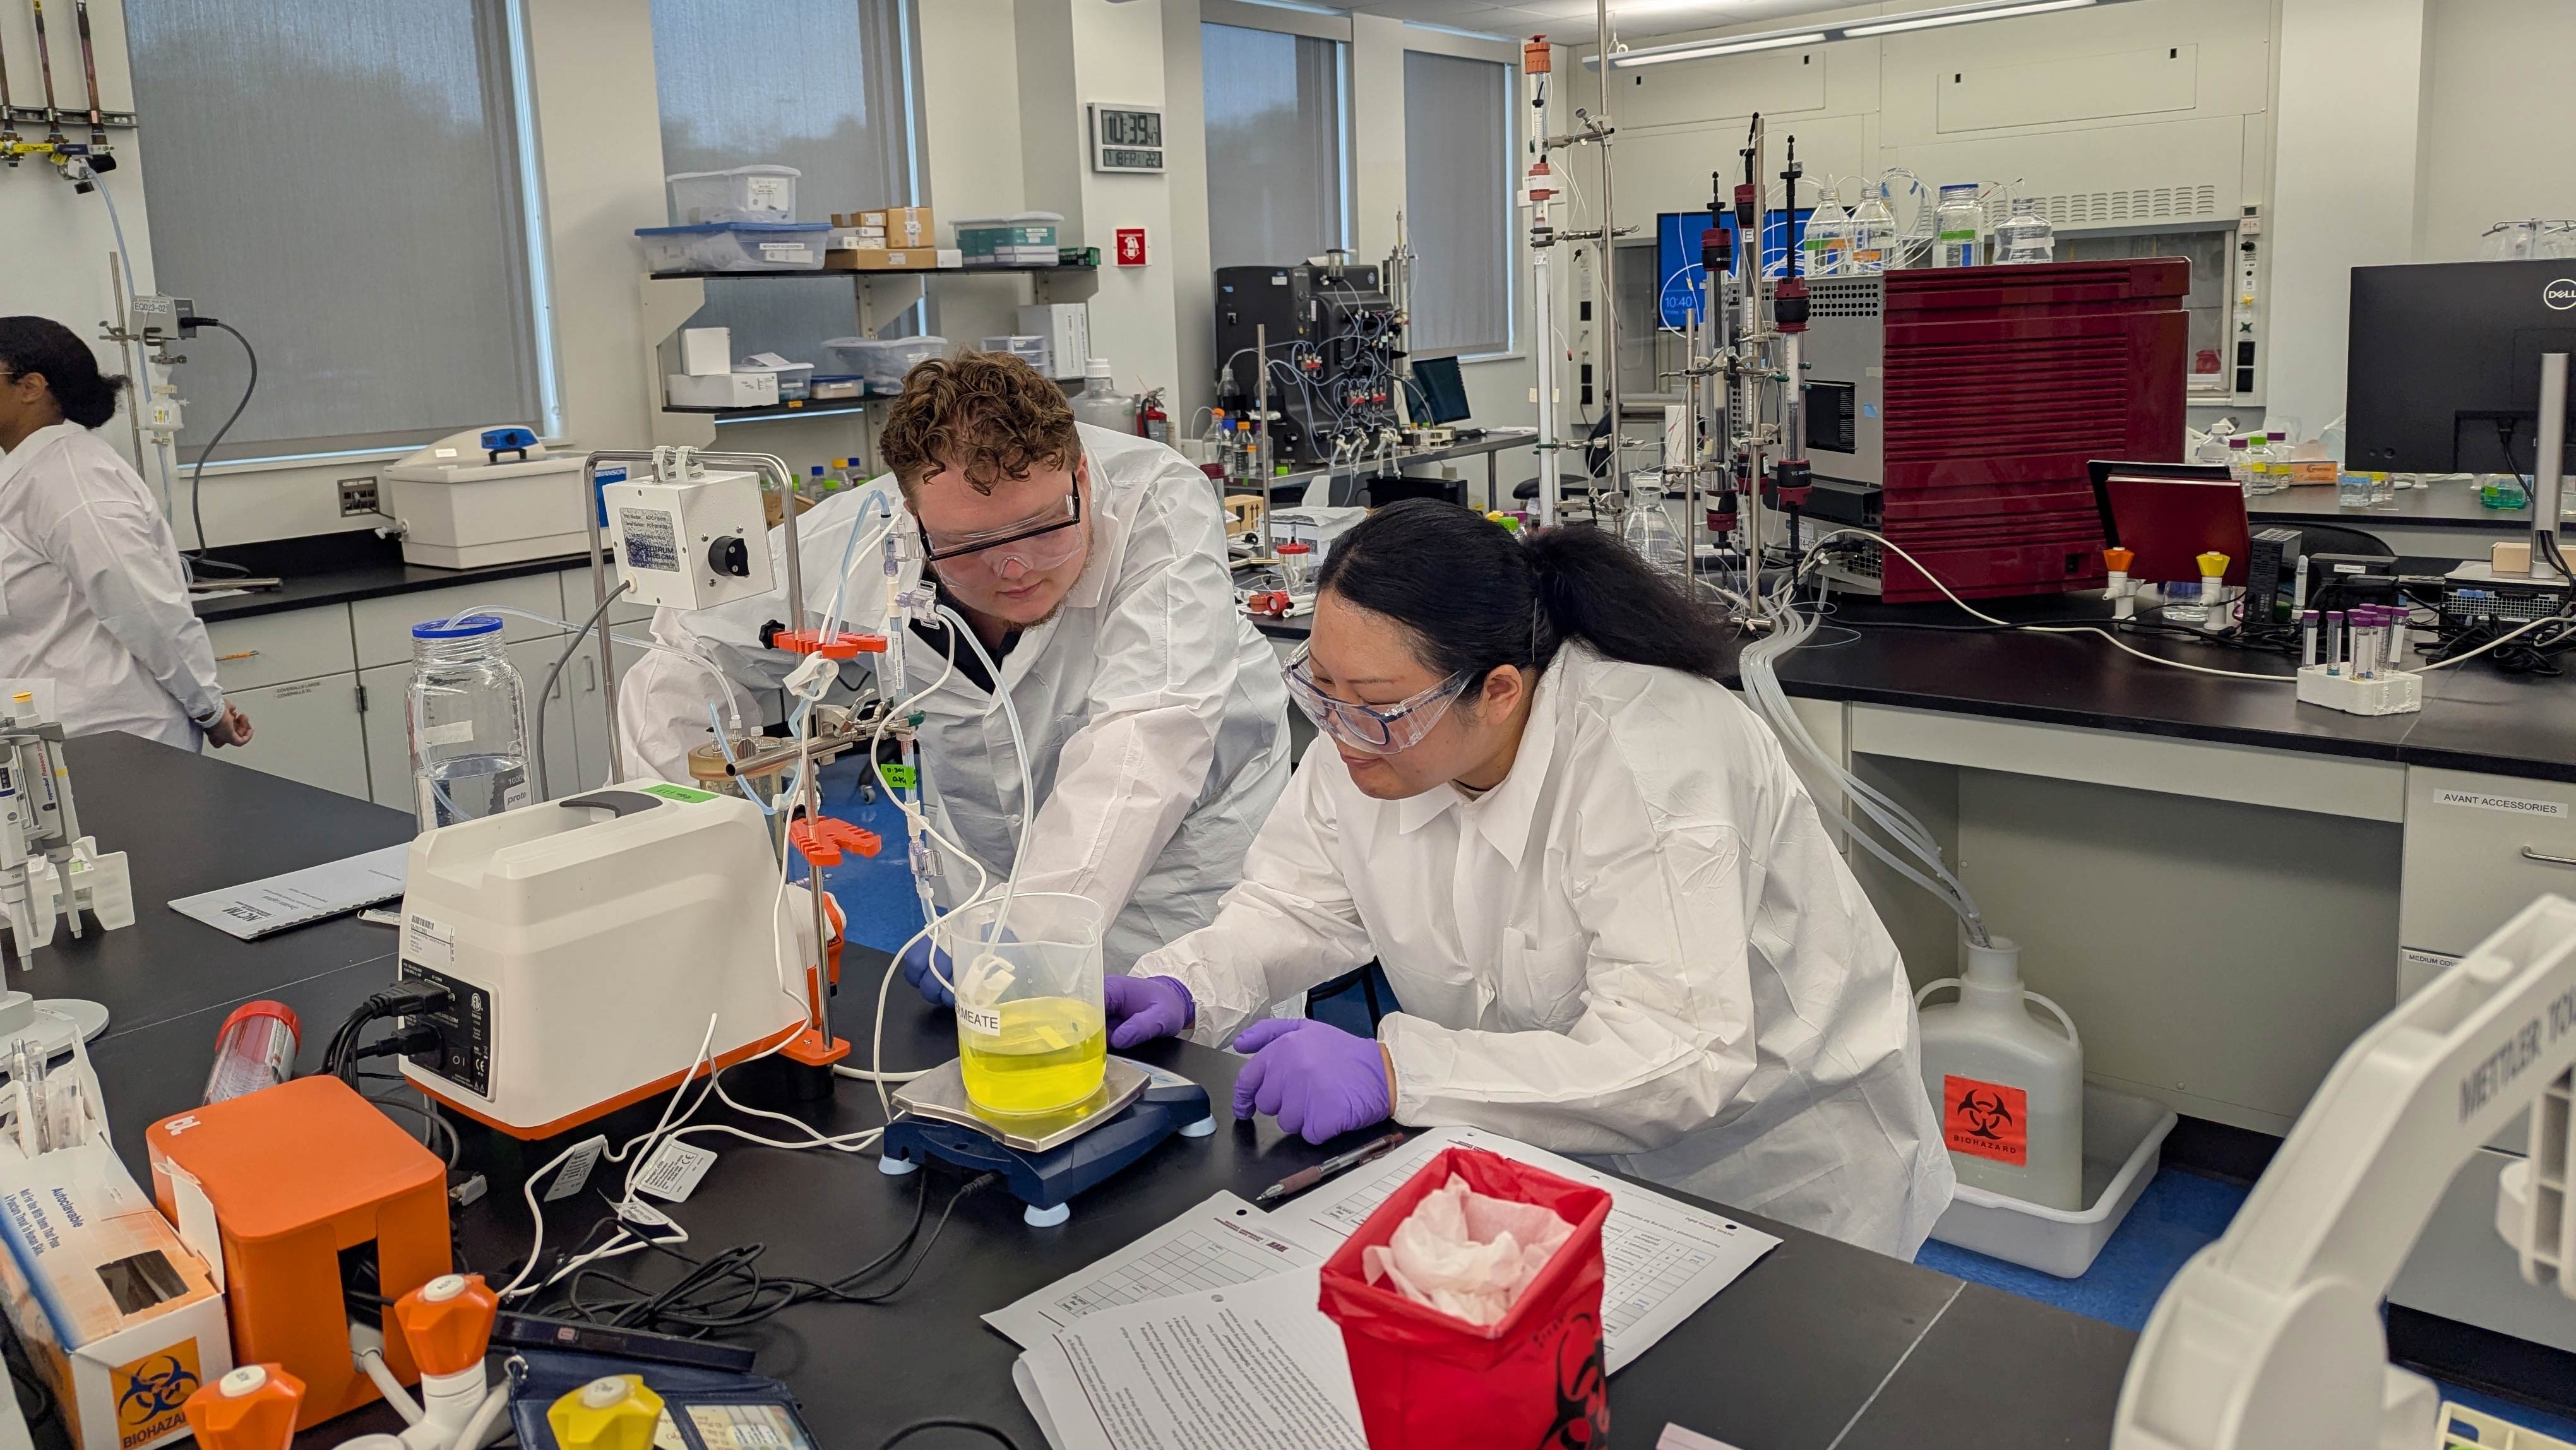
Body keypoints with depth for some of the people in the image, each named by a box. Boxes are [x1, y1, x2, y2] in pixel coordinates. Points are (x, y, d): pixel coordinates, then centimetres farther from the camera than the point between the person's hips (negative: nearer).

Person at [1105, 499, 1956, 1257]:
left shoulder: (1650, 763, -32)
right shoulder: (1367, 740, -10)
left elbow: (1677, 1059, -37)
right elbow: (1301, 904, 4)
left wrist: (1394, 1072, -43)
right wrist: (1182, 987, -16)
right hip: (1562, 1157, 6)